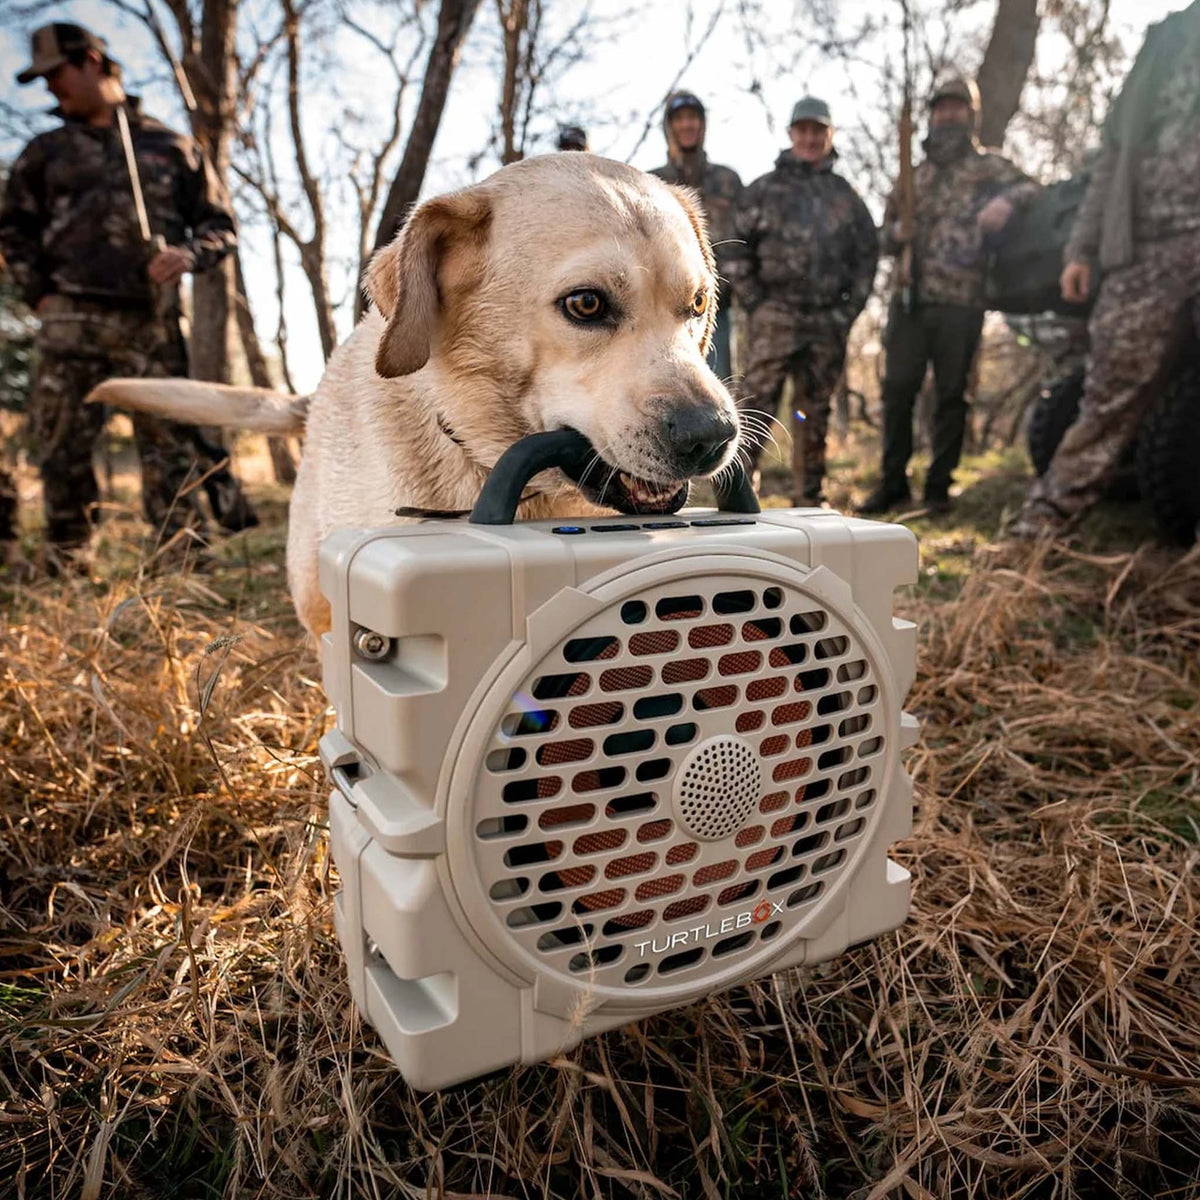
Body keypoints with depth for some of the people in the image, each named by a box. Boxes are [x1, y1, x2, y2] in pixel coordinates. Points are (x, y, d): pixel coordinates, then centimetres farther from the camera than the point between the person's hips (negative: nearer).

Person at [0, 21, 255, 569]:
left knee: (170, 442, -4)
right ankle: (62, 559, 9)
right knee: (61, 445, -1)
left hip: (151, 322, -2)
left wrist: (188, 255, -8)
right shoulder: (46, 152, 19)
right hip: (70, 319, 2)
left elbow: (219, 224, 11)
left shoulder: (171, 147, 14)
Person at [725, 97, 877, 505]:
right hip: (775, 316, -3)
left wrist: (849, 309, 5)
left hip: (827, 320, 3)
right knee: (757, 403, -12)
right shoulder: (763, 190, 7)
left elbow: (867, 254, 16)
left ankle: (807, 498, 16)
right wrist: (754, 303, -5)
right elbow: (738, 250, 3)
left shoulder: (845, 196, 15)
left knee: (814, 412, 7)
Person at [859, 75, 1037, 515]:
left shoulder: (987, 165, 10)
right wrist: (897, 234, -3)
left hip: (960, 302, -3)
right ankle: (893, 482, 7)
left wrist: (1006, 200, -25)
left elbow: (1029, 187, -2)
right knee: (897, 389, -2)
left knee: (950, 396, 0)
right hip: (909, 299, 3)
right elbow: (886, 238, 21)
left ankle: (939, 486, 7)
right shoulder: (914, 175, 20)